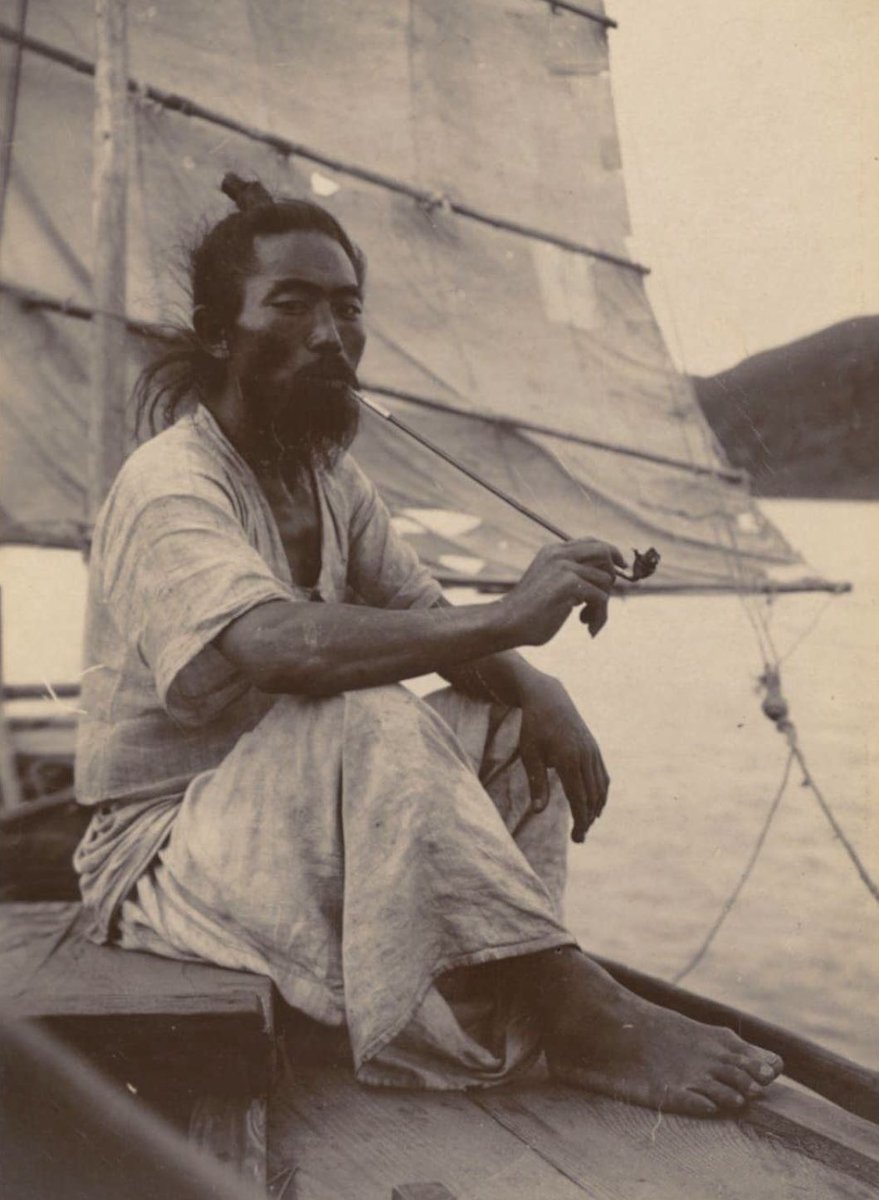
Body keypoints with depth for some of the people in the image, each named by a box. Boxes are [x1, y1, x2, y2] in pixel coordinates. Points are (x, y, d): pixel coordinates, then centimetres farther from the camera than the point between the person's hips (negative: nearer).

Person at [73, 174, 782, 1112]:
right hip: (166, 844, -9)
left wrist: (536, 691, -16)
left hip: (312, 810, 9)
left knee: (517, 720, -4)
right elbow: (278, 645, -38)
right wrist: (507, 617, -36)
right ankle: (580, 1016, -29)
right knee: (371, 722, -35)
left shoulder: (332, 480, 9)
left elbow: (429, 623, 5)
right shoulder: (169, 488, -19)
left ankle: (504, 1010, -20)